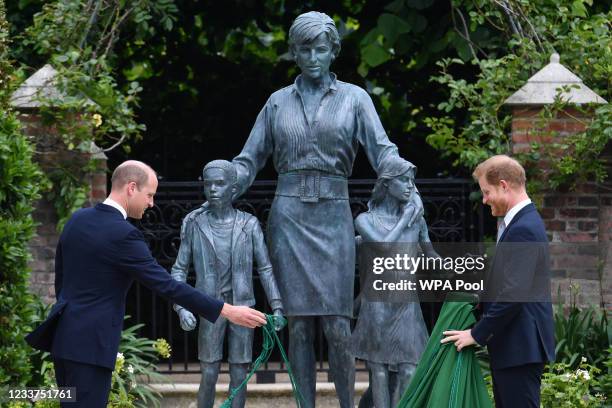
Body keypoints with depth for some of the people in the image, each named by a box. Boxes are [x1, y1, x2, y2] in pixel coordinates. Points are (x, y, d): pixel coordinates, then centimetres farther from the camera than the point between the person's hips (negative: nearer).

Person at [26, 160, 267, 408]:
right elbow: (166, 285, -19)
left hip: (65, 335, 9)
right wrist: (228, 312, -16)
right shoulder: (123, 235, -18)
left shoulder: (77, 220, 8)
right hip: (90, 344, -9)